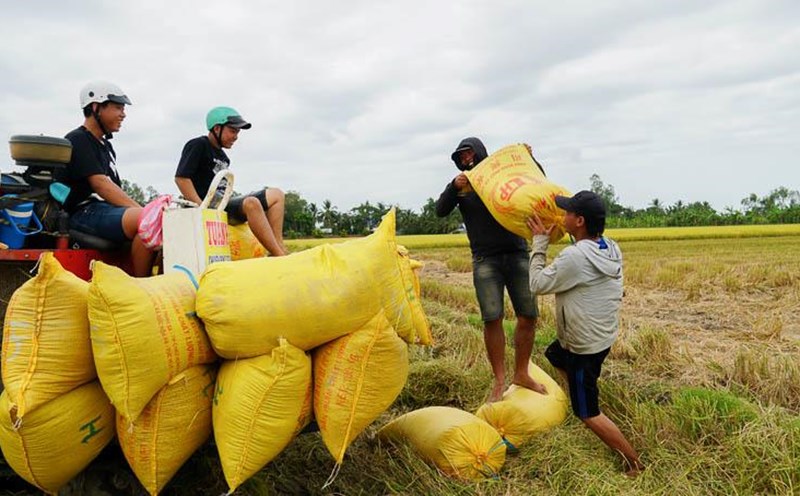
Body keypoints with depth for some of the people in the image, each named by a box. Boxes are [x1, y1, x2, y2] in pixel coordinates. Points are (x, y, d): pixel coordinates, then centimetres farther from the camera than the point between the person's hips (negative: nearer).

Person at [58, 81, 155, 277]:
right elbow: (101, 185, -16)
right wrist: (141, 210, -23)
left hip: (106, 209, 9)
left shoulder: (106, 145, 23)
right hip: (84, 212, -9)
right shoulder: (77, 140, -5)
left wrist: (140, 209, 5)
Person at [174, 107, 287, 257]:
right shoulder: (198, 146, -3)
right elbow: (181, 178, -14)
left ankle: (280, 248, -17)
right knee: (252, 203, -35)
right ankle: (280, 257, -36)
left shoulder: (222, 155, 23)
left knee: (275, 195, 0)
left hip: (224, 203, 9)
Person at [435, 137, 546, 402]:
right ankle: (499, 380, 9)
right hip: (485, 259, -1)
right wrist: (453, 187, -19)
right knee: (492, 319, -6)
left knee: (528, 316, 3)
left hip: (517, 254, 1)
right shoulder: (461, 184, 9)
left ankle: (521, 374, 21)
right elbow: (440, 211, -3)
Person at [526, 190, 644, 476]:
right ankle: (581, 395, 42)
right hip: (604, 336, 9)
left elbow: (538, 284, -17)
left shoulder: (574, 257, -31)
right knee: (553, 355, 34)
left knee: (587, 414, 7)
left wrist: (540, 243, -10)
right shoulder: (611, 248, -5)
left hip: (585, 347, -9)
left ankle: (633, 461, 16)